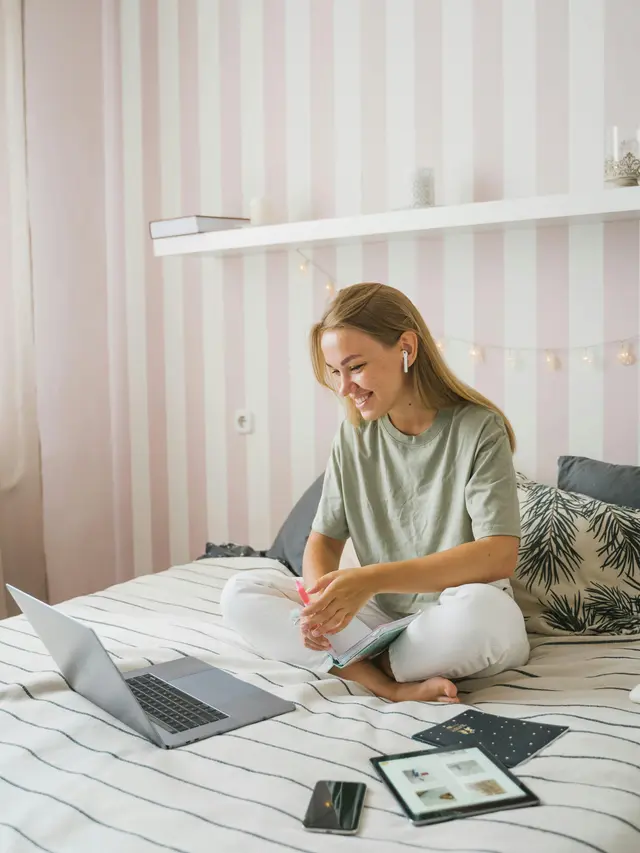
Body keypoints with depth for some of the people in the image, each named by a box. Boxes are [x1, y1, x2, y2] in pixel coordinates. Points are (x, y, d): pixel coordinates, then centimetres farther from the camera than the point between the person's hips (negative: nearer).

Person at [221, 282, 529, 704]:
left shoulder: (477, 428, -12)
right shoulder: (354, 436, 4)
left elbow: (499, 554, -21)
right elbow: (325, 539, 5)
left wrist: (374, 578, -30)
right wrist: (322, 599, -20)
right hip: (379, 616, 5)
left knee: (481, 608, -39)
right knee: (242, 593, -12)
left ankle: (364, 667, -13)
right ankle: (394, 686, -22)